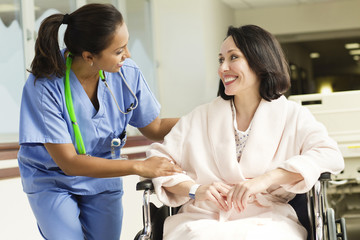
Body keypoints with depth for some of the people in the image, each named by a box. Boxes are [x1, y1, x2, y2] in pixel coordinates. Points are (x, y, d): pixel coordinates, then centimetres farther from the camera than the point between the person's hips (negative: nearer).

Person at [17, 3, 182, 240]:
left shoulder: (127, 74, -16)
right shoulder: (44, 87, -28)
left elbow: (155, 128, -1)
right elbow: (68, 162, -27)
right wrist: (140, 167, -32)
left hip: (103, 179, 4)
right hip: (52, 181, -3)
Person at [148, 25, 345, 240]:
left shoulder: (292, 116, 11)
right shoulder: (201, 118, 18)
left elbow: (330, 155, -6)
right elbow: (157, 159, 11)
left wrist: (266, 179, -17)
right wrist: (193, 189, -10)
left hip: (266, 221, -1)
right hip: (203, 220, 1)